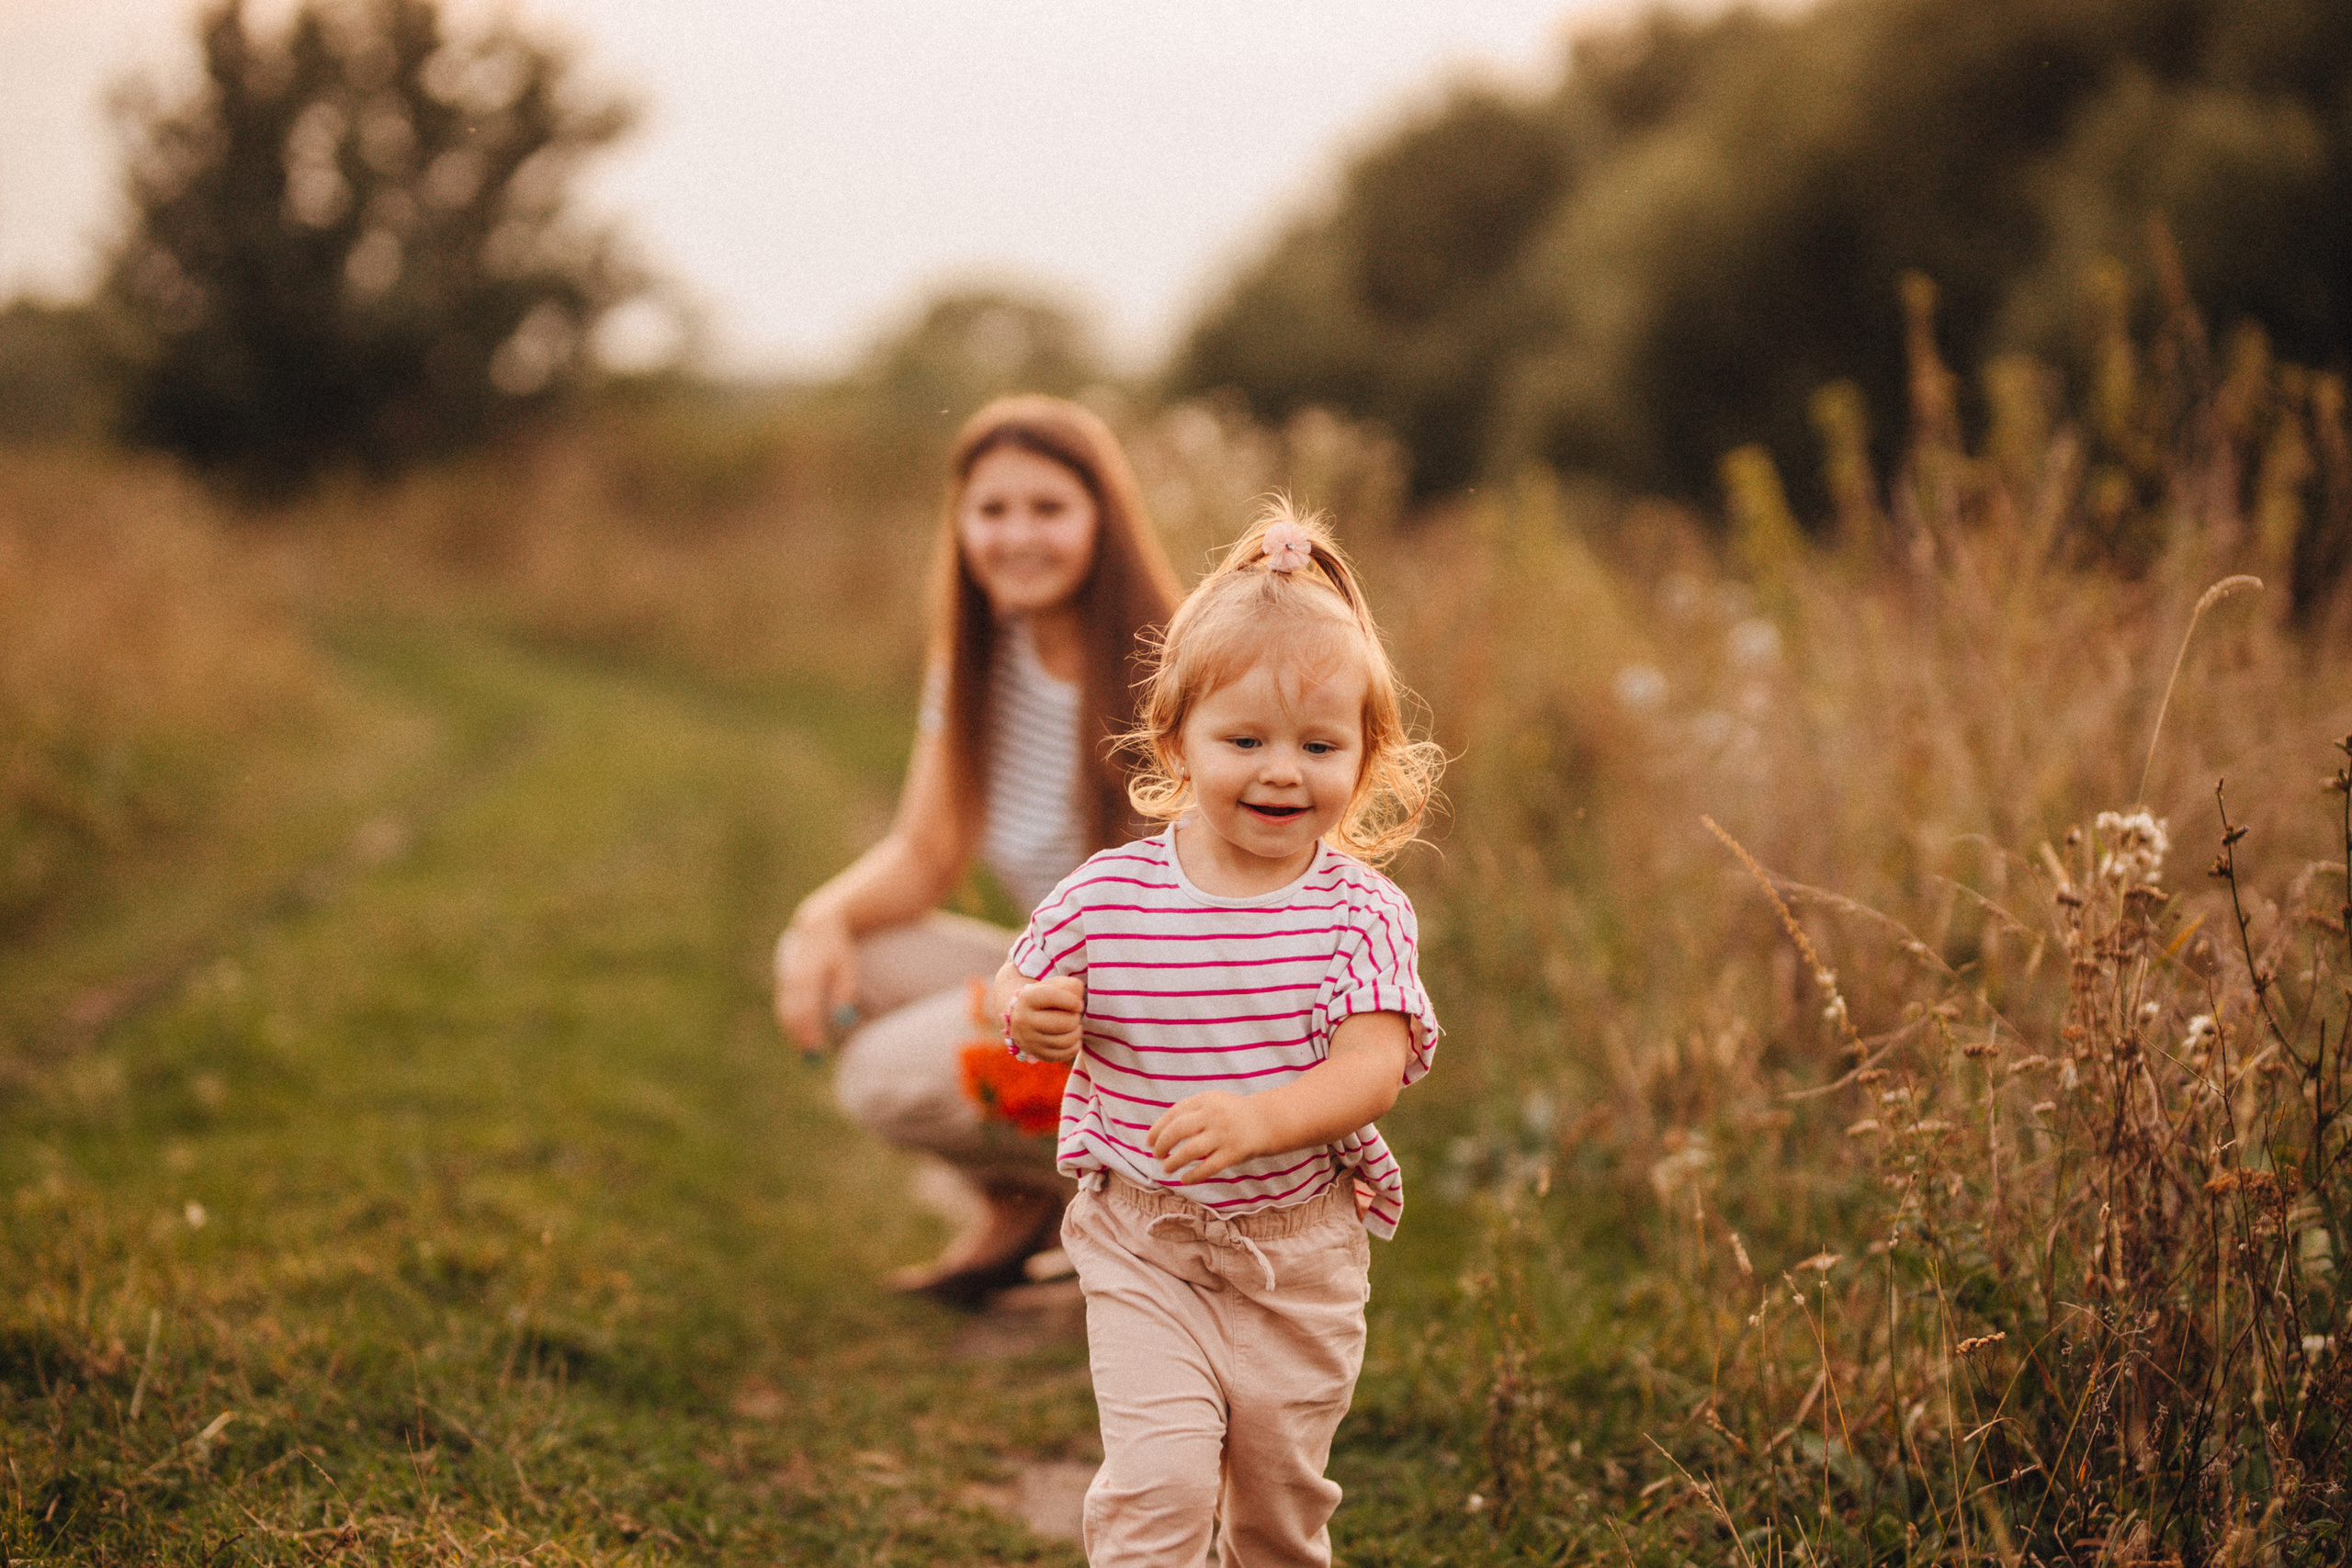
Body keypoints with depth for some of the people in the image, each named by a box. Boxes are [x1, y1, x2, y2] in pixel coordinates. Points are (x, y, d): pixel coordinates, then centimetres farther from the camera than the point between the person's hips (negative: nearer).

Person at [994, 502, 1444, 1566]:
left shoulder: (1361, 910, -11)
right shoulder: (1107, 896, -9)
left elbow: (1373, 1067, -20)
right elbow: (1019, 988, 6)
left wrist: (1260, 1120, -38)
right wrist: (1027, 1018, -19)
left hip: (1303, 1249, 1)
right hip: (1143, 1245, -1)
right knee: (1159, 1480, -13)